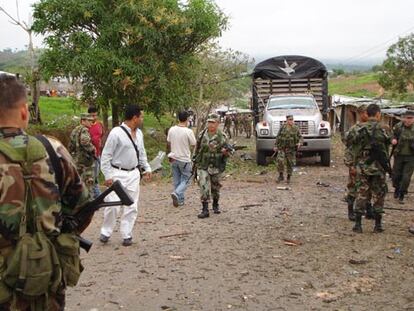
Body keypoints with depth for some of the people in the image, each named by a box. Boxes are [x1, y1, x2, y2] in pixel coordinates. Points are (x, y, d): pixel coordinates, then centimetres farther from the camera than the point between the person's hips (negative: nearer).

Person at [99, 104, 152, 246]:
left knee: (131, 207, 8)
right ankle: (106, 232, 14)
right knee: (113, 205, -7)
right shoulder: (116, 133, -15)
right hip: (118, 173, -6)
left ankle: (127, 235, 18)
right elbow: (106, 155, -12)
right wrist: (108, 176, -14)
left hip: (133, 174, 6)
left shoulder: (139, 133, 7)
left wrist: (146, 168, 13)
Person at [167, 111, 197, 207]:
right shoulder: (188, 131, -19)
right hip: (184, 159, -5)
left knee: (177, 180, 15)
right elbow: (194, 144, -7)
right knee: (185, 180, 9)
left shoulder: (172, 130, -3)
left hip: (173, 158, 5)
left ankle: (180, 200, 20)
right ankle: (176, 193, -14)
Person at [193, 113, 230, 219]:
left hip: (216, 167, 0)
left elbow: (227, 153, -2)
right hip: (203, 167, 0)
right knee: (204, 187, -11)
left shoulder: (222, 136, -5)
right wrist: (195, 160, 13)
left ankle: (215, 205, 37)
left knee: (216, 187, 14)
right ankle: (205, 209, -9)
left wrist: (225, 152, -25)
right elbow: (197, 149, 14)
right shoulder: (202, 135, 0)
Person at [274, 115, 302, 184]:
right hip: (282, 148, -1)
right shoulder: (283, 127, 3)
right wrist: (276, 146, 4)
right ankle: (281, 175, -3)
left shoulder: (296, 128, 3)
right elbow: (278, 137, 7)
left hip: (291, 149, 1)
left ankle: (288, 177, 22)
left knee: (290, 163, 6)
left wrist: (299, 143, -16)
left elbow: (300, 137, 5)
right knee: (280, 160, -18)